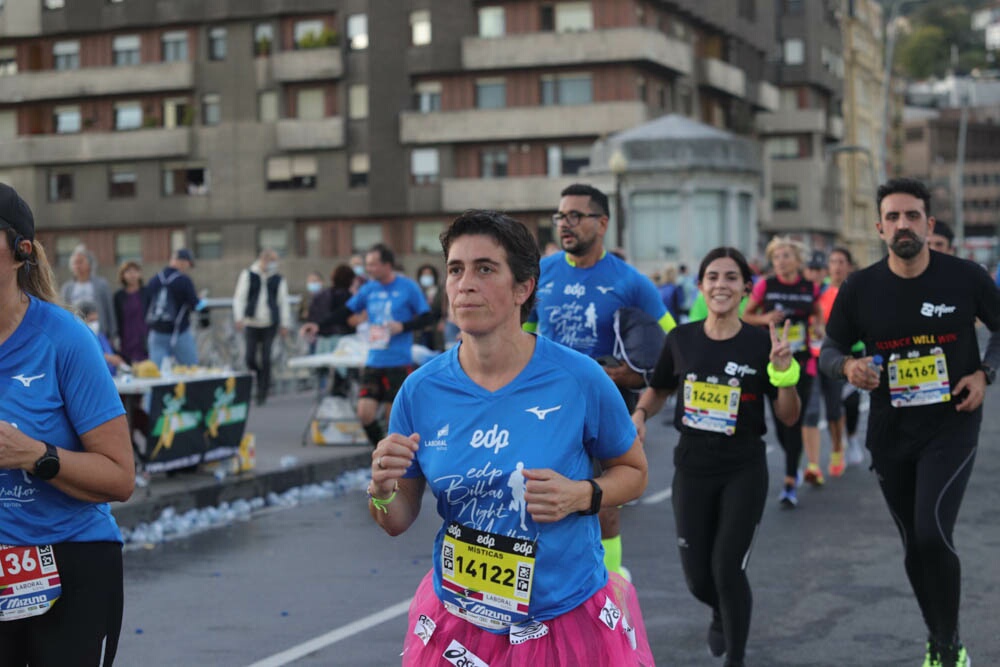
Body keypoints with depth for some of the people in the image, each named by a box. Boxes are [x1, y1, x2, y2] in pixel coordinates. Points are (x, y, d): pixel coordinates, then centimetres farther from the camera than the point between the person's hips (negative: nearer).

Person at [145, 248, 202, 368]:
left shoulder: (154, 280, 5)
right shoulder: (184, 281, -12)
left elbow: (146, 306, 11)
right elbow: (195, 305, -7)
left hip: (156, 333, 4)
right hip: (179, 333, -4)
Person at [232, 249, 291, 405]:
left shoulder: (279, 279, 8)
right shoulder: (247, 275, 4)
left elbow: (283, 302, 10)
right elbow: (239, 298, 2)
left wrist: (285, 324, 7)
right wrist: (239, 318, -9)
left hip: (270, 323, 0)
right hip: (252, 322, 0)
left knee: (266, 358, -5)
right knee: (250, 358, -3)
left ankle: (262, 392, 4)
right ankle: (263, 380, 24)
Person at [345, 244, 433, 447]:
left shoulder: (408, 287, -4)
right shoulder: (369, 289, 8)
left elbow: (426, 317, -1)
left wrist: (403, 326, -16)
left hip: (399, 363, -4)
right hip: (374, 361, 4)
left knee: (395, 416, 0)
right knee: (365, 412, -6)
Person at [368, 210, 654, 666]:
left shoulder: (578, 379, -14)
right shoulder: (422, 390, -7)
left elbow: (633, 471, 2)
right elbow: (398, 521, 2)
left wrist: (581, 495, -17)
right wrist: (382, 490, -20)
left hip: (570, 619, -2)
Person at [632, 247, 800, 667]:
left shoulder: (760, 343, -8)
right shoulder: (681, 339, -1)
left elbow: (788, 417, -6)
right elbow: (659, 389, 17)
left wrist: (784, 370, -21)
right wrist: (640, 414, -3)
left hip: (744, 471, -3)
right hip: (692, 467, 3)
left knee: (727, 568, -8)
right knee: (698, 577, 9)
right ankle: (723, 614, 45)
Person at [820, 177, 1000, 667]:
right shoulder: (859, 288, -6)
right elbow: (828, 351, 4)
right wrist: (848, 366, -18)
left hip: (952, 426, -3)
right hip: (890, 432, 3)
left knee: (932, 533, -20)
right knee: (915, 546, 14)